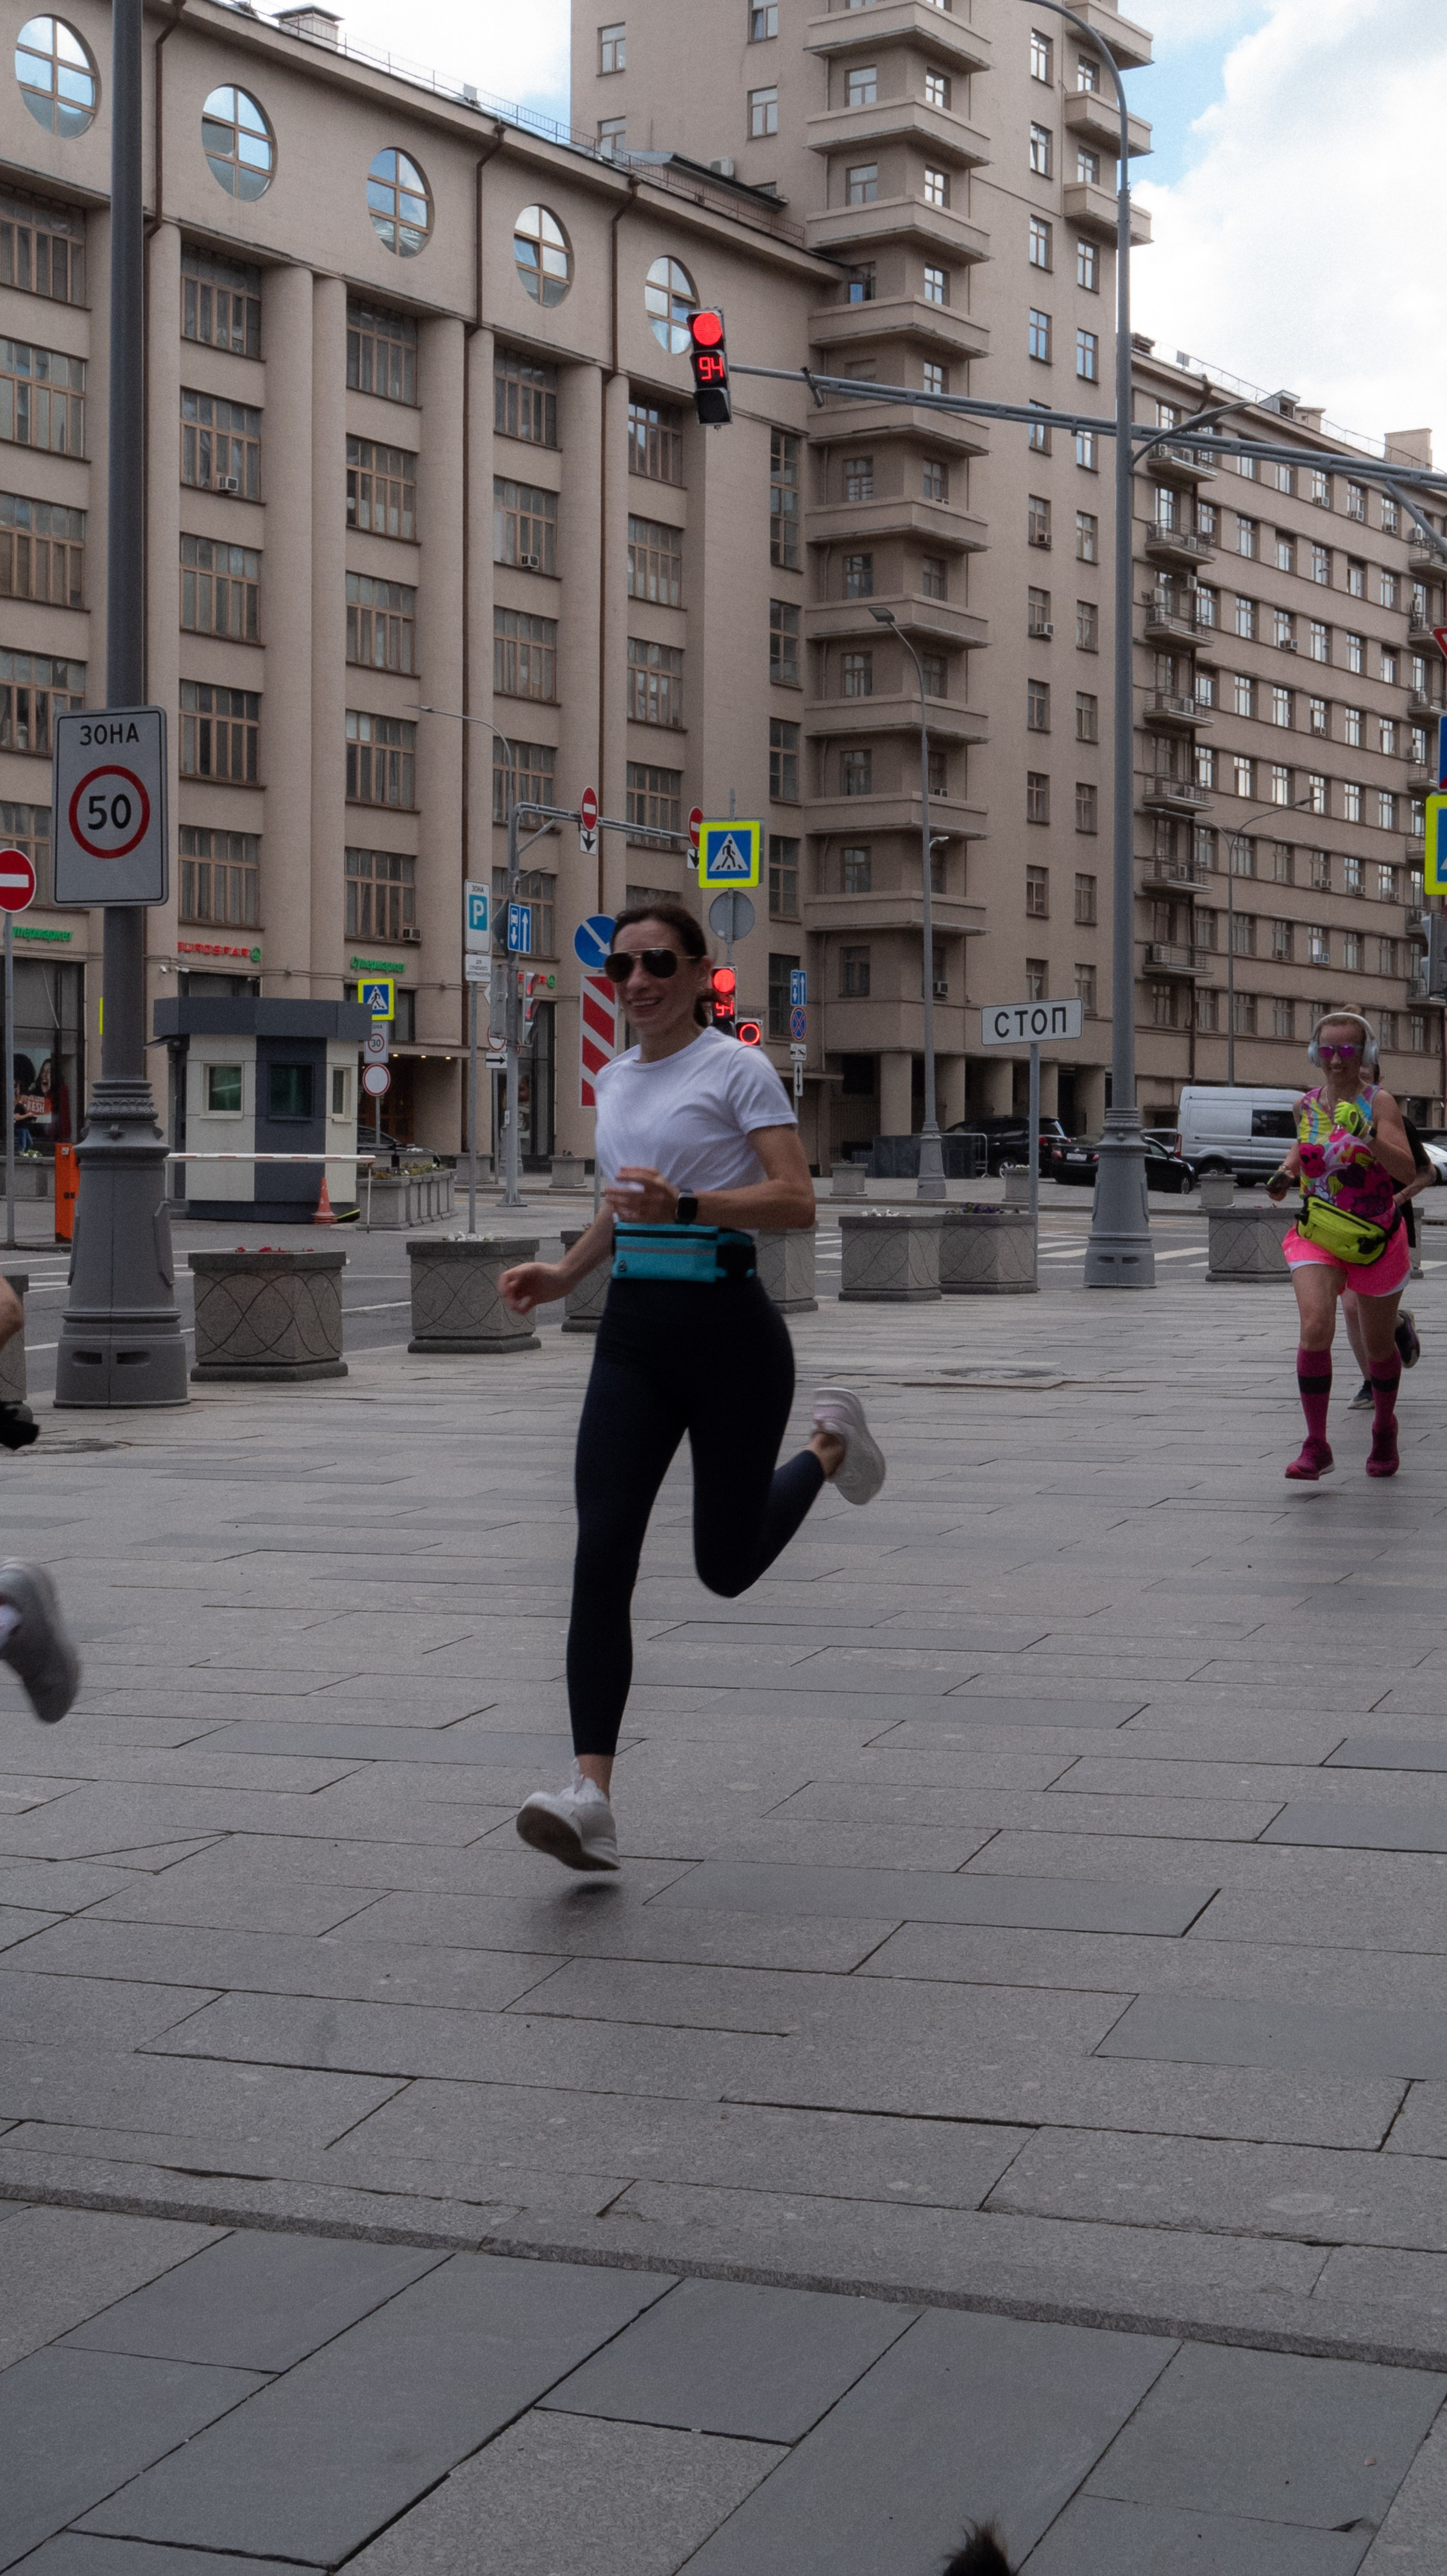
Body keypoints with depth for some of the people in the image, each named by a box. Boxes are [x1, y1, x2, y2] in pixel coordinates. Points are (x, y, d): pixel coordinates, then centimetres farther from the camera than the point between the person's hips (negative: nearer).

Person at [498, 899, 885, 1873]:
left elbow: (797, 1200, -16)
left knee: (727, 1567, 5)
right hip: (634, 1330, 5)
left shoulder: (737, 1068, -6)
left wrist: (687, 1204, -29)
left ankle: (830, 1445, 35)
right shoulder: (613, 1080, 15)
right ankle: (591, 1795, -14)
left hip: (729, 1326, -5)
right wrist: (565, 1273, 15)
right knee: (602, 1558, -10)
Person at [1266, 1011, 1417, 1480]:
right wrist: (1286, 1172, 6)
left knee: (1378, 1346, 13)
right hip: (1317, 1234, 2)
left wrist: (1367, 1137, -37)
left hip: (1376, 1239, -2)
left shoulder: (1379, 1102, -10)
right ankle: (1316, 1447, -16)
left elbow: (1406, 1169, -22)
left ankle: (1384, 1427, 43)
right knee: (1315, 1328, -22)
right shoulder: (1307, 1105, 2)